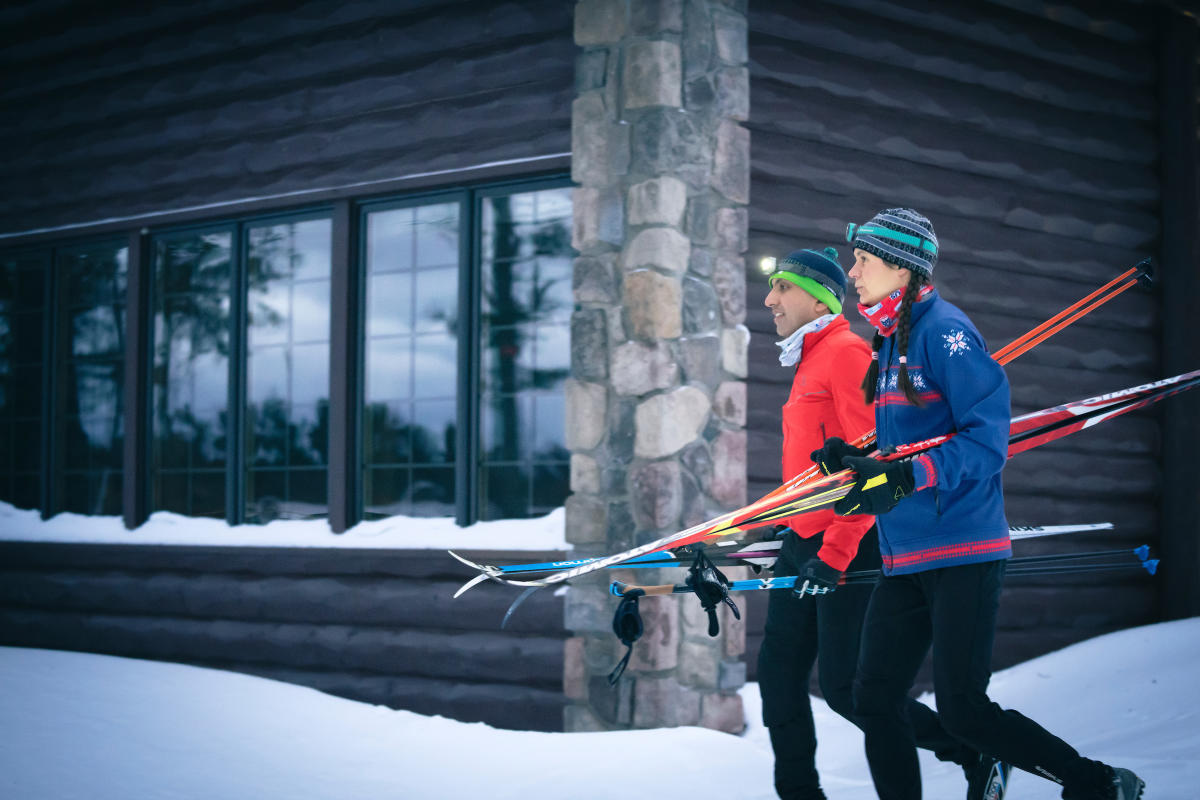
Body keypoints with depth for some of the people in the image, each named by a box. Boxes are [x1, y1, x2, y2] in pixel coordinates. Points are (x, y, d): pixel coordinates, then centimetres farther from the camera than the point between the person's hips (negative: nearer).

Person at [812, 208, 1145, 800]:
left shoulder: (943, 331, -11)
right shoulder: (888, 344, 16)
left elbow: (987, 439, -18)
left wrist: (905, 478, -28)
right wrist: (854, 459, 6)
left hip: (962, 553, -9)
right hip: (904, 557, 9)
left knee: (961, 711, -11)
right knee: (876, 701, 3)